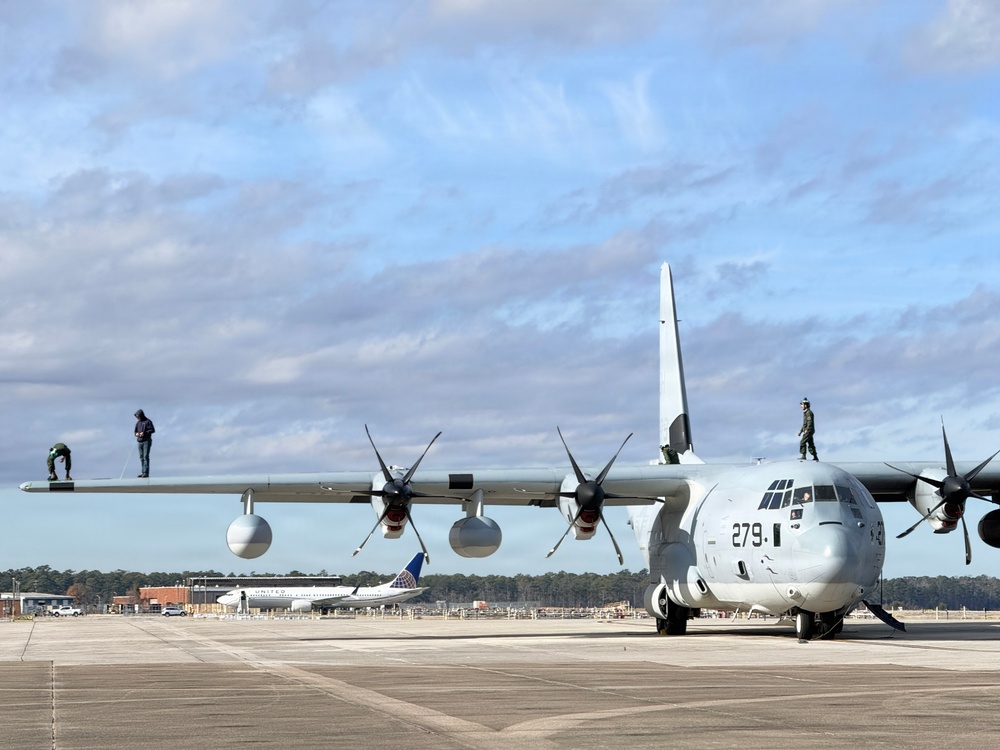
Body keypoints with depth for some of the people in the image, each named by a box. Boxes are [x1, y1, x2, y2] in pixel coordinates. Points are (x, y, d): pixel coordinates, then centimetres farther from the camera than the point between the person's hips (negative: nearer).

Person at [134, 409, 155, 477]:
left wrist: (144, 433, -20)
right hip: (140, 441, 7)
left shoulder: (148, 421, -3)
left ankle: (146, 472, -16)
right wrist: (136, 434, -5)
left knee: (146, 456, -12)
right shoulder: (138, 423, 15)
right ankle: (143, 472, 9)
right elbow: (135, 431, 19)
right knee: (141, 457, 6)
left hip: (147, 441, -7)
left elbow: (152, 430, -9)